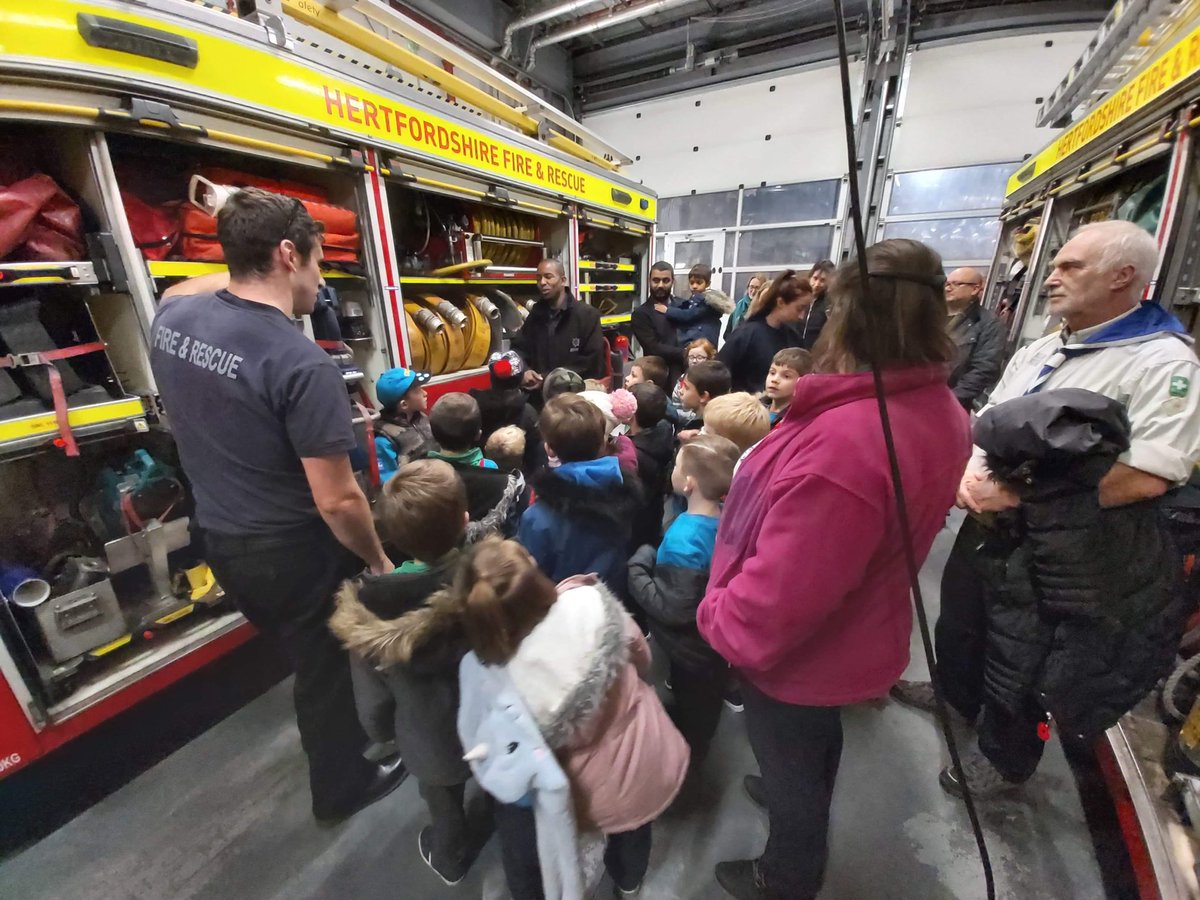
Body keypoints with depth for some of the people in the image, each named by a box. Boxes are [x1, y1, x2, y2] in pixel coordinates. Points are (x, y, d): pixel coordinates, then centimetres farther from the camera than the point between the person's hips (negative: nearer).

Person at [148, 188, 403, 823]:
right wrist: (379, 561, -10)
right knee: (325, 670, 18)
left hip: (220, 538, 7)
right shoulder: (301, 362, -28)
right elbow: (336, 501, -27)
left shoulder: (172, 317, -5)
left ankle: (336, 735, 55)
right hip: (293, 549, -7)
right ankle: (343, 786, 44)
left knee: (301, 652, 29)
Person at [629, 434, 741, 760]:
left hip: (692, 646, -7)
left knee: (691, 701, 21)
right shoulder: (725, 516, -13)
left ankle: (686, 753, 49)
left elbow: (673, 610, -33)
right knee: (707, 696, 31)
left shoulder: (683, 540, -38)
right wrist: (654, 558, -1)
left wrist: (636, 569, -24)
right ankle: (697, 745, 57)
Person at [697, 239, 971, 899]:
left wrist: (717, 620, -16)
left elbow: (782, 592, -36)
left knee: (790, 765, 23)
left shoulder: (843, 440, -41)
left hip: (800, 652, -7)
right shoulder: (939, 411, -8)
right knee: (815, 743, 35)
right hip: (853, 634, 8)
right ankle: (798, 799, 66)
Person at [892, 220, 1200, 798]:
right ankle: (956, 694, 51)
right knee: (957, 623, 24)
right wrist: (970, 476, -9)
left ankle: (1005, 756, 39)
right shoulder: (1037, 351, 7)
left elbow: (1145, 478, -25)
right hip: (984, 523, 7)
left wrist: (1015, 495, -25)